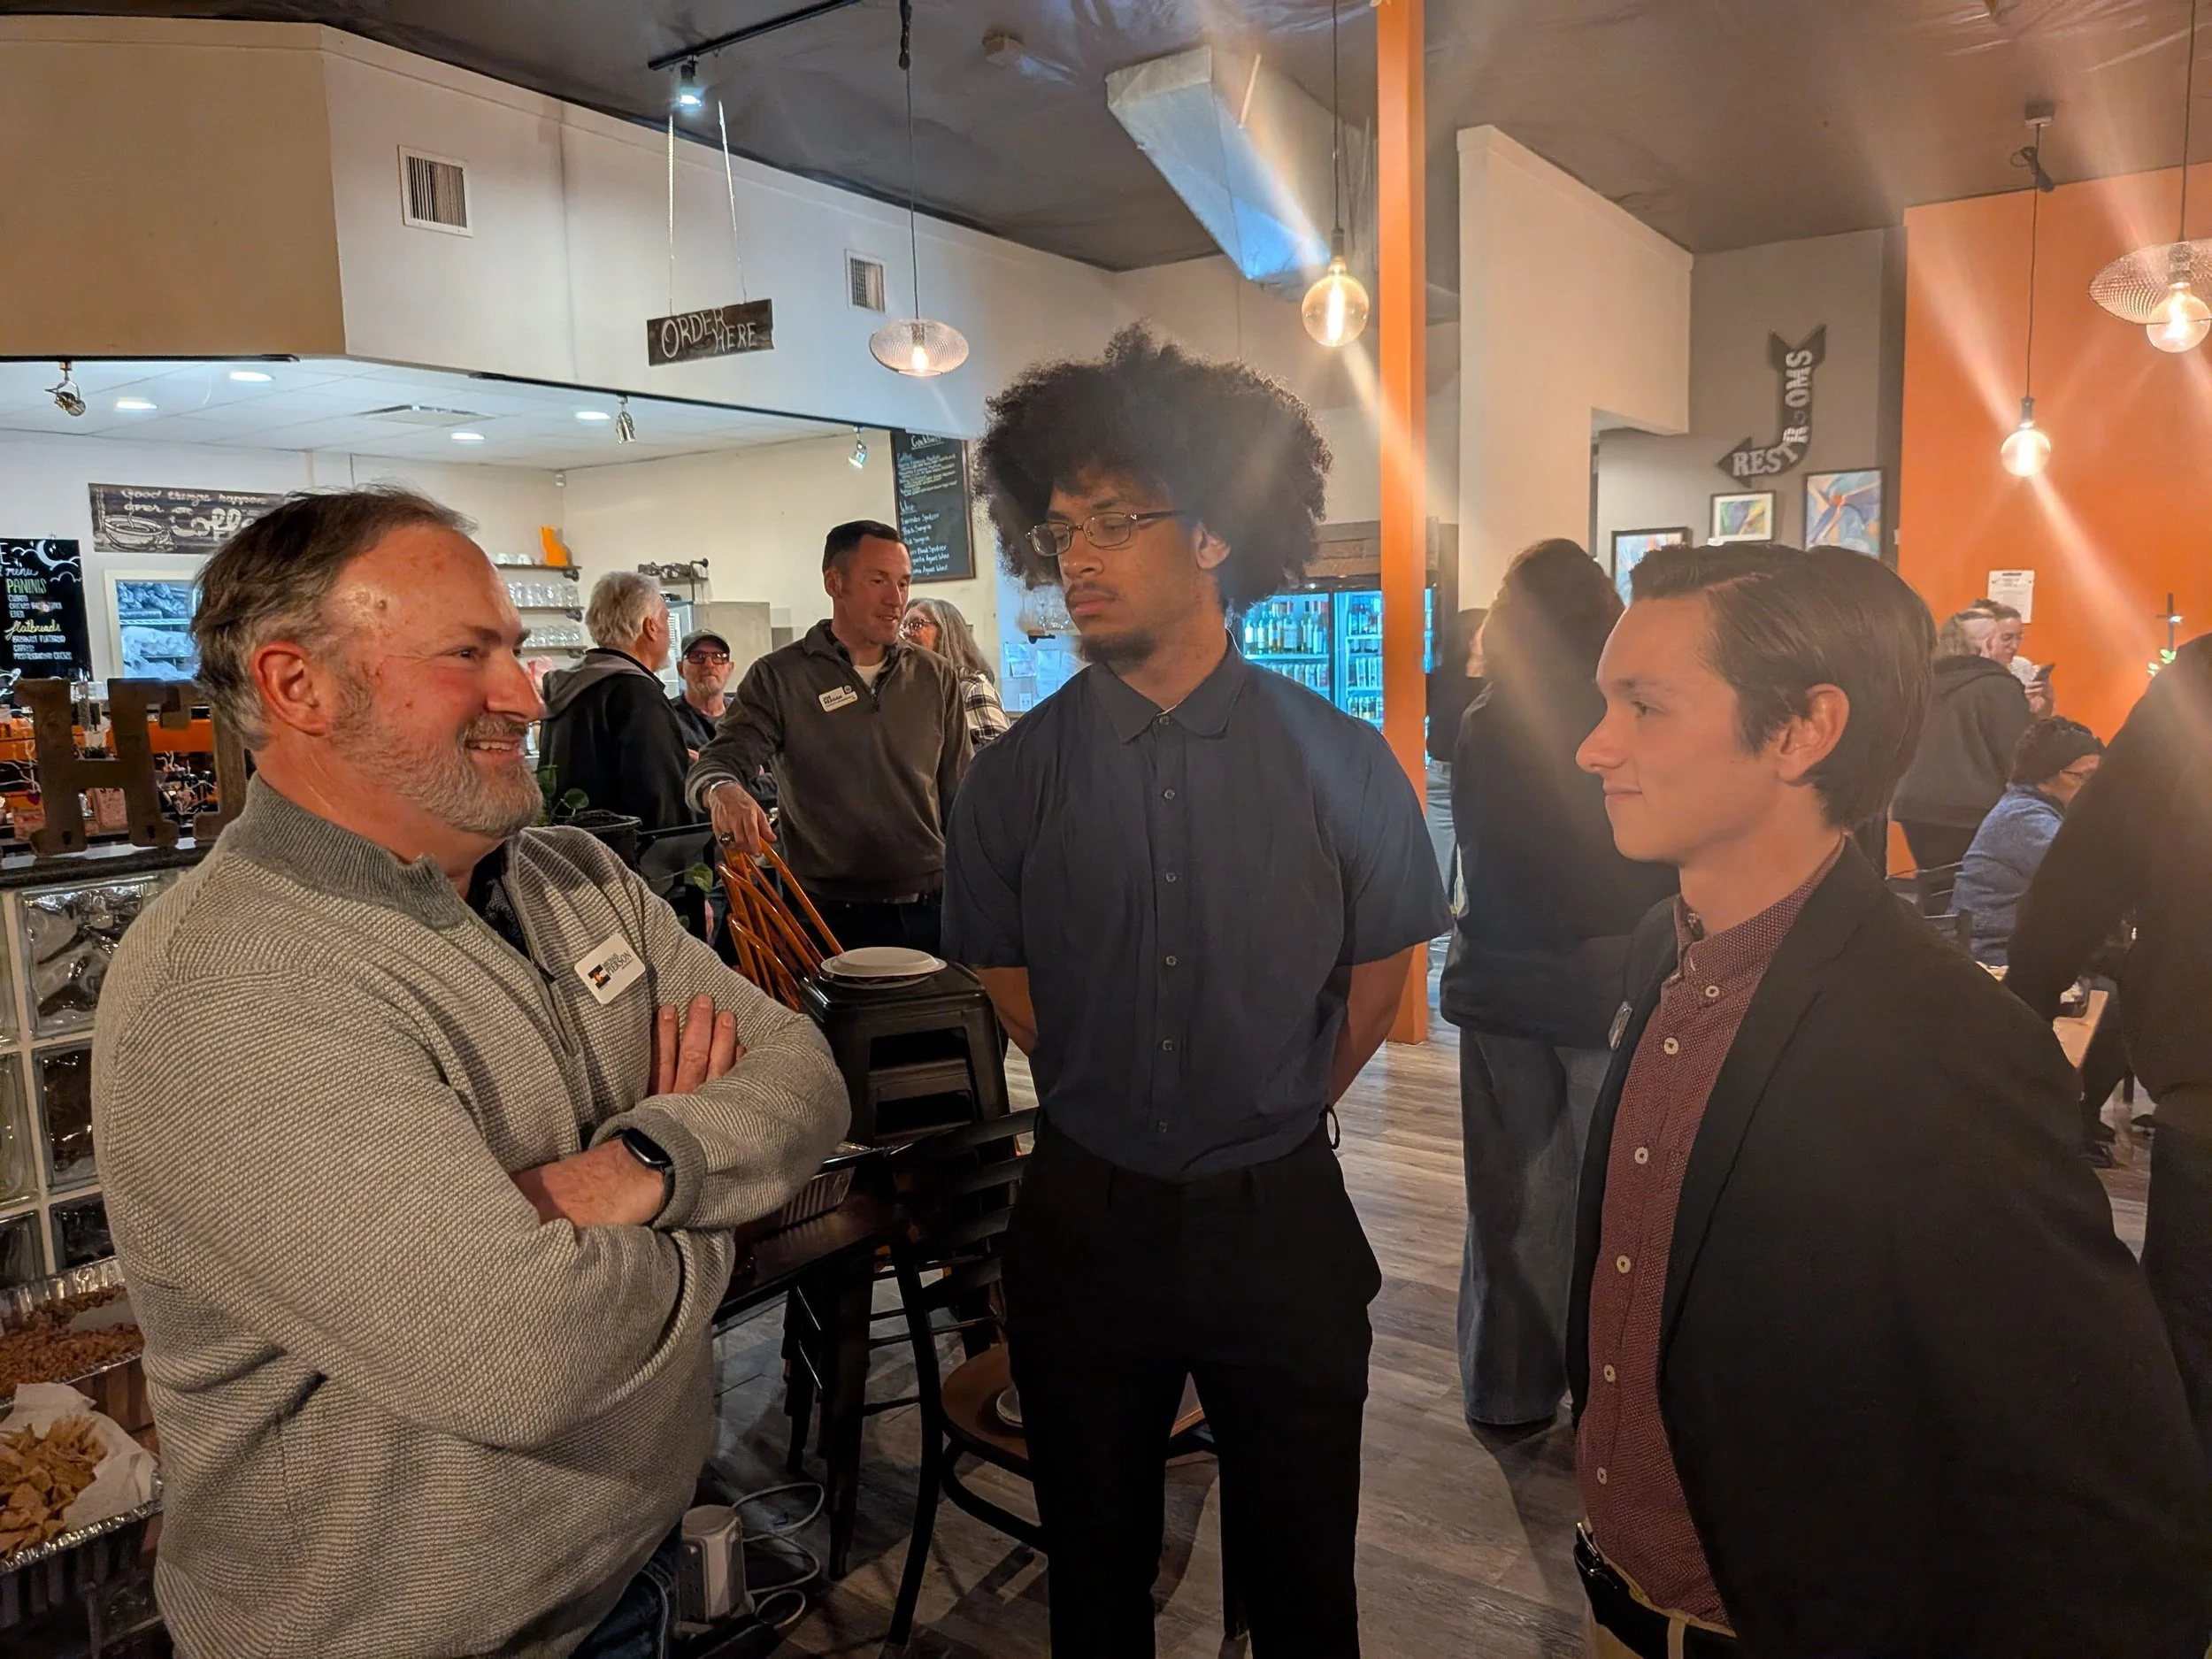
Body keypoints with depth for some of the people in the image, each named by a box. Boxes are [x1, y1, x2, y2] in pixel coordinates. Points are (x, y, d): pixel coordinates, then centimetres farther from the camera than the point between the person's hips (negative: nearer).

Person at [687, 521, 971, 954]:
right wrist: (723, 792, -32)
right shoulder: (779, 678, -1)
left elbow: (959, 797, 12)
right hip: (834, 919, -3)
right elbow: (717, 761, -8)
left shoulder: (936, 677, 9)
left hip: (933, 912, 3)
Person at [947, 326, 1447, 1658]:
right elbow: (1011, 984, 6)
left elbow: (1376, 984, 4)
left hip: (1280, 1218, 0)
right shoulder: (1016, 774, -7)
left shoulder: (1339, 762, -9)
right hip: (1087, 1216, 1)